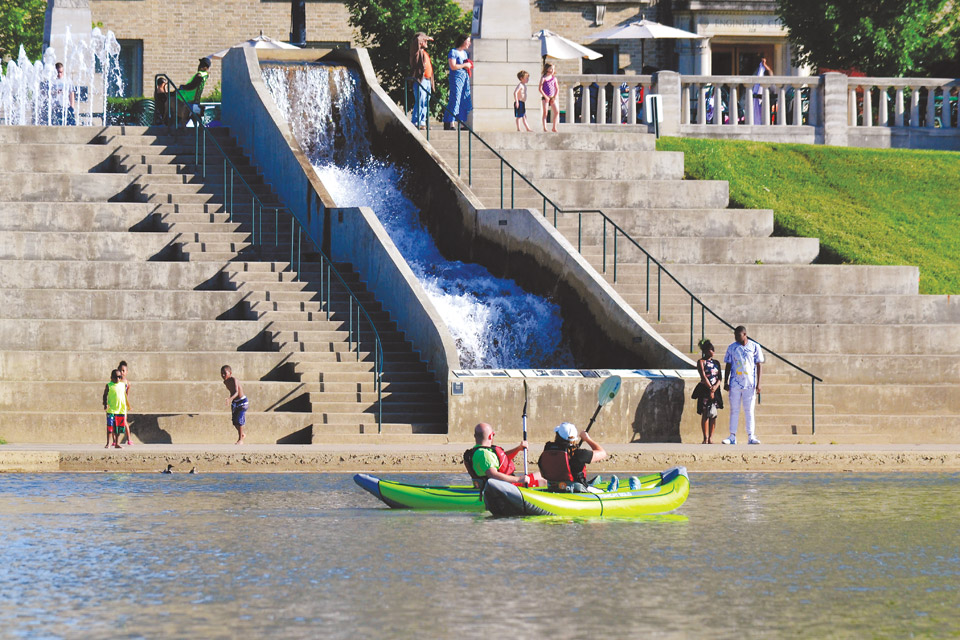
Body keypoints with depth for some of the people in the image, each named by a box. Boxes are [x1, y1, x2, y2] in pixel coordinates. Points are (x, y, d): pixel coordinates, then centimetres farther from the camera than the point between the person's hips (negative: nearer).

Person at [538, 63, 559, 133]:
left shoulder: (554, 78, 9)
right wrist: (546, 97, -12)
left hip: (552, 97, 4)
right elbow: (540, 89, -8)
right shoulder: (543, 78, -4)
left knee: (557, 111, -5)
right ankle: (545, 128, -4)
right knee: (545, 112, -5)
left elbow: (557, 89, 12)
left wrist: (555, 97, -1)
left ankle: (554, 128, 5)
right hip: (545, 97, -4)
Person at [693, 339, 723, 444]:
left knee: (713, 414, 1)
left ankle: (711, 438, 5)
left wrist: (715, 387, -9)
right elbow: (703, 376, -8)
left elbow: (720, 377, 9)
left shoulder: (716, 363, 14)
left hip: (715, 389, 5)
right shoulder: (701, 362, 0)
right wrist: (710, 389, -13)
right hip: (705, 390, -4)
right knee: (705, 414, -7)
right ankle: (705, 438, -6)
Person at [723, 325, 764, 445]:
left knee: (749, 411, -1)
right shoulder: (732, 347, 7)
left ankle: (751, 437, 0)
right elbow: (728, 365, 10)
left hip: (750, 384, -2)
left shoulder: (754, 347, 2)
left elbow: (758, 365, 3)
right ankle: (733, 437, 3)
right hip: (735, 383, 2)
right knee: (734, 410, 2)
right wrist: (726, 382, 4)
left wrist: (758, 384, -2)